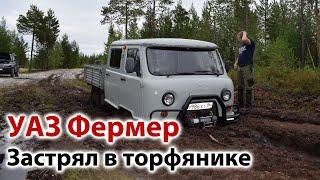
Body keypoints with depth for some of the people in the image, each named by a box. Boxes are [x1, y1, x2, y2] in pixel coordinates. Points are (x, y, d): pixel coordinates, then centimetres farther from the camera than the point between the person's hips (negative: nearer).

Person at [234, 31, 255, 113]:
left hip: (247, 67, -8)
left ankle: (249, 107, -1)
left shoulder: (251, 43, -4)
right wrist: (236, 63, 13)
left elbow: (244, 39, -26)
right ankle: (240, 105, 22)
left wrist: (244, 33, -6)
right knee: (240, 87, 12)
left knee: (248, 88, -6)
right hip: (239, 68, 8)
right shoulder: (241, 46, 21)